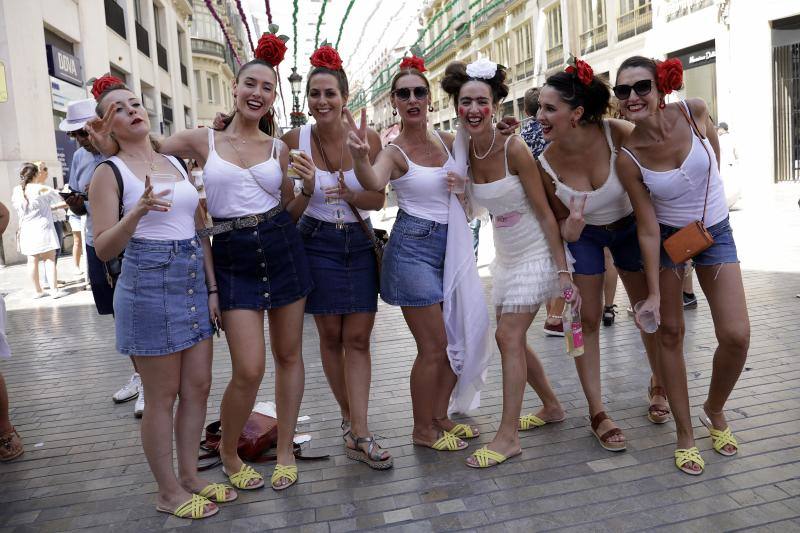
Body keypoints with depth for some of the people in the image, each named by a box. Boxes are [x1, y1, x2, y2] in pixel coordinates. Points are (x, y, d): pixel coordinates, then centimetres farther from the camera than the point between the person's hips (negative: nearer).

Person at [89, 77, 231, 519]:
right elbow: (103, 249, -10)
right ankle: (169, 493, 19)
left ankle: (190, 477, 27)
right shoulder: (109, 172, -4)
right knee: (162, 395, 3)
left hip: (193, 280, 6)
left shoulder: (176, 164, 13)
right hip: (148, 284, -6)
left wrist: (212, 287, 9)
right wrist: (138, 211, -26)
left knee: (198, 386, 10)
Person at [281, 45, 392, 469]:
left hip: (360, 243, 1)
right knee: (331, 337, 8)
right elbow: (292, 209, -1)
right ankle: (350, 417, 26)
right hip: (318, 245, 0)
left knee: (358, 339, -1)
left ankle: (358, 434, 5)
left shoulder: (368, 139, -5)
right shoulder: (295, 140, -6)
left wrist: (350, 194, -22)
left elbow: (378, 199, -2)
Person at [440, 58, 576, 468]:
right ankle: (552, 407, 33)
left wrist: (562, 269, -17)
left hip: (534, 254, -7)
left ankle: (508, 436, 1)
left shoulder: (513, 149, -20)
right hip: (505, 256, 7)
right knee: (511, 339, 12)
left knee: (508, 337, -10)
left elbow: (545, 213, -17)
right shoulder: (464, 151, -3)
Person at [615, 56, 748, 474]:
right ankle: (685, 436, 17)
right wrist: (654, 293, -19)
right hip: (668, 237, -2)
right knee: (669, 333, 1)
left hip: (714, 231, 2)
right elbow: (648, 229, -18)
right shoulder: (628, 157, -21)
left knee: (736, 336, -6)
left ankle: (715, 411, 24)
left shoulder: (694, 111, -17)